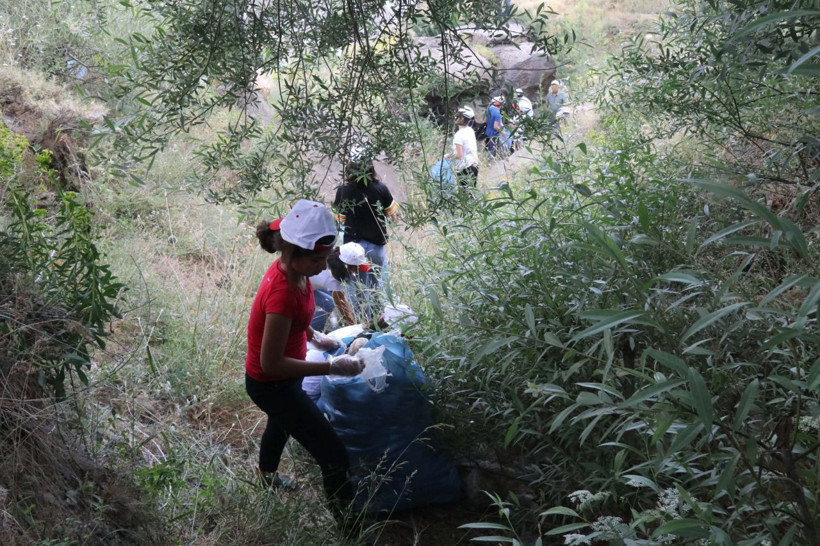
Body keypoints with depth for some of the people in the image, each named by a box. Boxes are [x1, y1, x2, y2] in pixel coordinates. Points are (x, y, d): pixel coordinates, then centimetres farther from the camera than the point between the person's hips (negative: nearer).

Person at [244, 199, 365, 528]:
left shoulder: (292, 271, -12)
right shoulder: (282, 293, -38)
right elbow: (271, 363, -32)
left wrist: (314, 336, -2)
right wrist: (332, 367, -30)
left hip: (279, 379, 10)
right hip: (271, 385, -10)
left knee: (281, 424, 38)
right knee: (335, 455, -6)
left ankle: (267, 477, 68)